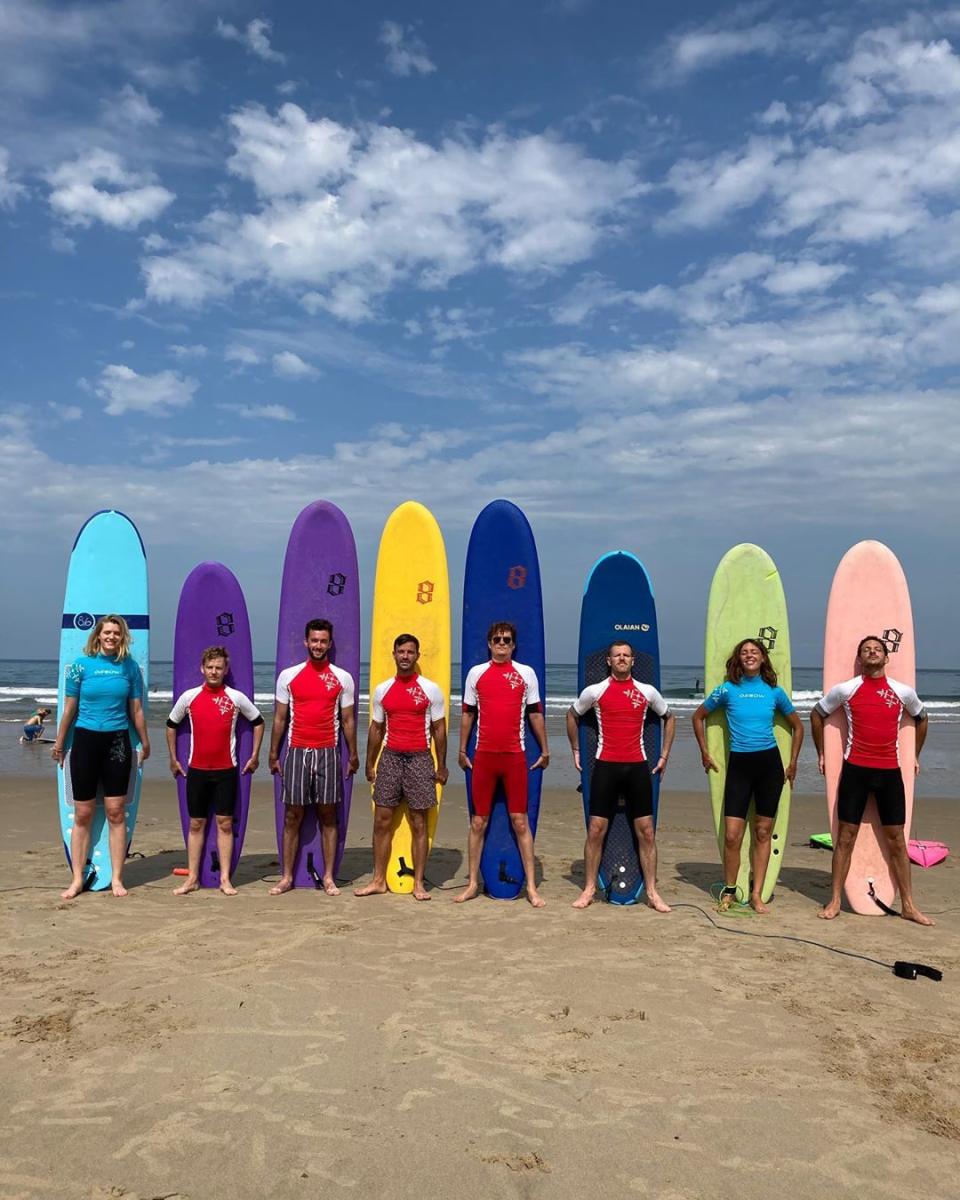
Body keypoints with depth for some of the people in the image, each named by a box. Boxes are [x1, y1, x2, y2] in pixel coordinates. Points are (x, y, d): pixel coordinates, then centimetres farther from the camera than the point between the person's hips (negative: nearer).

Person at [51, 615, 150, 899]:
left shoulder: (130, 667, 2)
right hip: (85, 740, -1)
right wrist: (59, 744, 9)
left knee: (116, 812, 2)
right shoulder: (81, 665, -1)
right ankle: (77, 879, 14)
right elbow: (69, 709, 4)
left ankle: (116, 879, 11)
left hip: (117, 742, 1)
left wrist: (145, 742, 12)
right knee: (82, 814, 4)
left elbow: (136, 710, 8)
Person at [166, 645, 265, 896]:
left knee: (225, 823, 1)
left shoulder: (236, 697, -3)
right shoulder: (189, 696, 0)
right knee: (196, 824, 6)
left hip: (226, 770, -1)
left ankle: (225, 879, 8)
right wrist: (173, 759, 14)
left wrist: (255, 756, 8)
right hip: (197, 769, 1)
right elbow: (171, 724, 14)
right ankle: (192, 879, 14)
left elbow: (258, 721, 10)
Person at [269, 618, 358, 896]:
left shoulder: (343, 678, 3)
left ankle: (328, 877, 11)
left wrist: (353, 755, 6)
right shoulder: (288, 676, 4)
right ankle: (286, 877, 12)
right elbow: (280, 718, 8)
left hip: (328, 753, 0)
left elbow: (348, 720, 7)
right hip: (296, 752, 0)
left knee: (328, 815, 4)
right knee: (292, 816, 4)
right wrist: (273, 755, 7)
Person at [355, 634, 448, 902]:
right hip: (390, 757, 3)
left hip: (419, 759, -3)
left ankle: (418, 883, 10)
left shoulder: (430, 689, -1)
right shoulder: (382, 689, 7)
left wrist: (441, 766, -1)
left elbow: (439, 729, 2)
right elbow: (376, 729, 13)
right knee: (381, 821, 4)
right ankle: (379, 881, 14)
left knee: (419, 824, 2)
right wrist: (370, 764, 11)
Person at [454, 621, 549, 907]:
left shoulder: (526, 673, 5)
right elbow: (467, 714, 12)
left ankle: (531, 886, 9)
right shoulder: (476, 673, 7)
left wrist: (545, 751, 10)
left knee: (520, 822, 1)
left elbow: (535, 714, 9)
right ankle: (473, 883, 17)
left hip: (515, 756, -1)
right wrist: (462, 751, 10)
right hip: (483, 755, 1)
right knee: (478, 822, 6)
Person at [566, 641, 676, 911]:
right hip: (605, 766, -1)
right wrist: (576, 750, 16)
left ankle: (652, 892, 12)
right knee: (596, 829, 0)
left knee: (646, 831, 2)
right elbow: (572, 715, 17)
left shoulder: (647, 692, 5)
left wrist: (664, 755, 16)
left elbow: (669, 718, 20)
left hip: (637, 767, 1)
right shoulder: (594, 691, 1)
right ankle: (589, 889, 12)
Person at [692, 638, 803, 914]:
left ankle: (756, 894, 16)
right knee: (732, 835, -6)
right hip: (738, 765, -1)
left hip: (769, 764, 1)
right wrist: (704, 753, 10)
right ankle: (729, 891, 12)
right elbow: (698, 717, 11)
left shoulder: (774, 691, 3)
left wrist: (792, 763, 12)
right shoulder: (727, 689, -1)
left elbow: (797, 726, 15)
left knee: (763, 833, 6)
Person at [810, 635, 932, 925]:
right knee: (846, 836, 1)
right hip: (855, 769, -2)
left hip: (890, 771, 2)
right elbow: (817, 714, 12)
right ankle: (834, 902, 9)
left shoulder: (904, 692, 4)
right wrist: (821, 753, 12)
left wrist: (915, 756, 22)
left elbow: (921, 718, 23)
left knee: (896, 839, 7)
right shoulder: (845, 690, -2)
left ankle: (908, 905, 17)